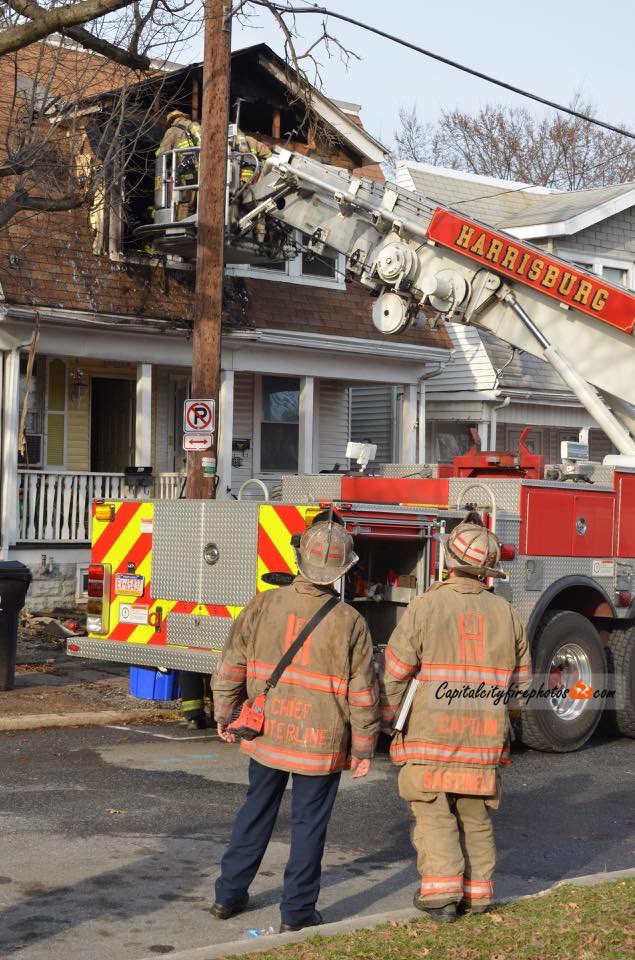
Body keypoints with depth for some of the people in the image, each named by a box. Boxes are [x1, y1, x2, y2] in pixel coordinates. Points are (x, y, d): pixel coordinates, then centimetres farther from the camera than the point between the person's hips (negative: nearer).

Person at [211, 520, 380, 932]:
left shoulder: (263, 605, -6)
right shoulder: (349, 623, -12)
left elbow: (232, 665, 0)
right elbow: (363, 693, -9)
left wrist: (225, 715, 13)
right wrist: (363, 748, 2)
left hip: (267, 735, 3)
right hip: (321, 743, -3)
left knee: (256, 813, 18)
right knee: (309, 824, 9)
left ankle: (229, 894, 27)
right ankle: (297, 911, 14)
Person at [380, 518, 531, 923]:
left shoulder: (425, 608, -10)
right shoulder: (505, 613, 2)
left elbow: (395, 673, -7)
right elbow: (521, 680, 9)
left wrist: (392, 716, 9)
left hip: (430, 734, -3)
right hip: (485, 739, 4)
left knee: (434, 814, 3)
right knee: (476, 816, 14)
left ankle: (441, 890, -4)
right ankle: (478, 891, 18)